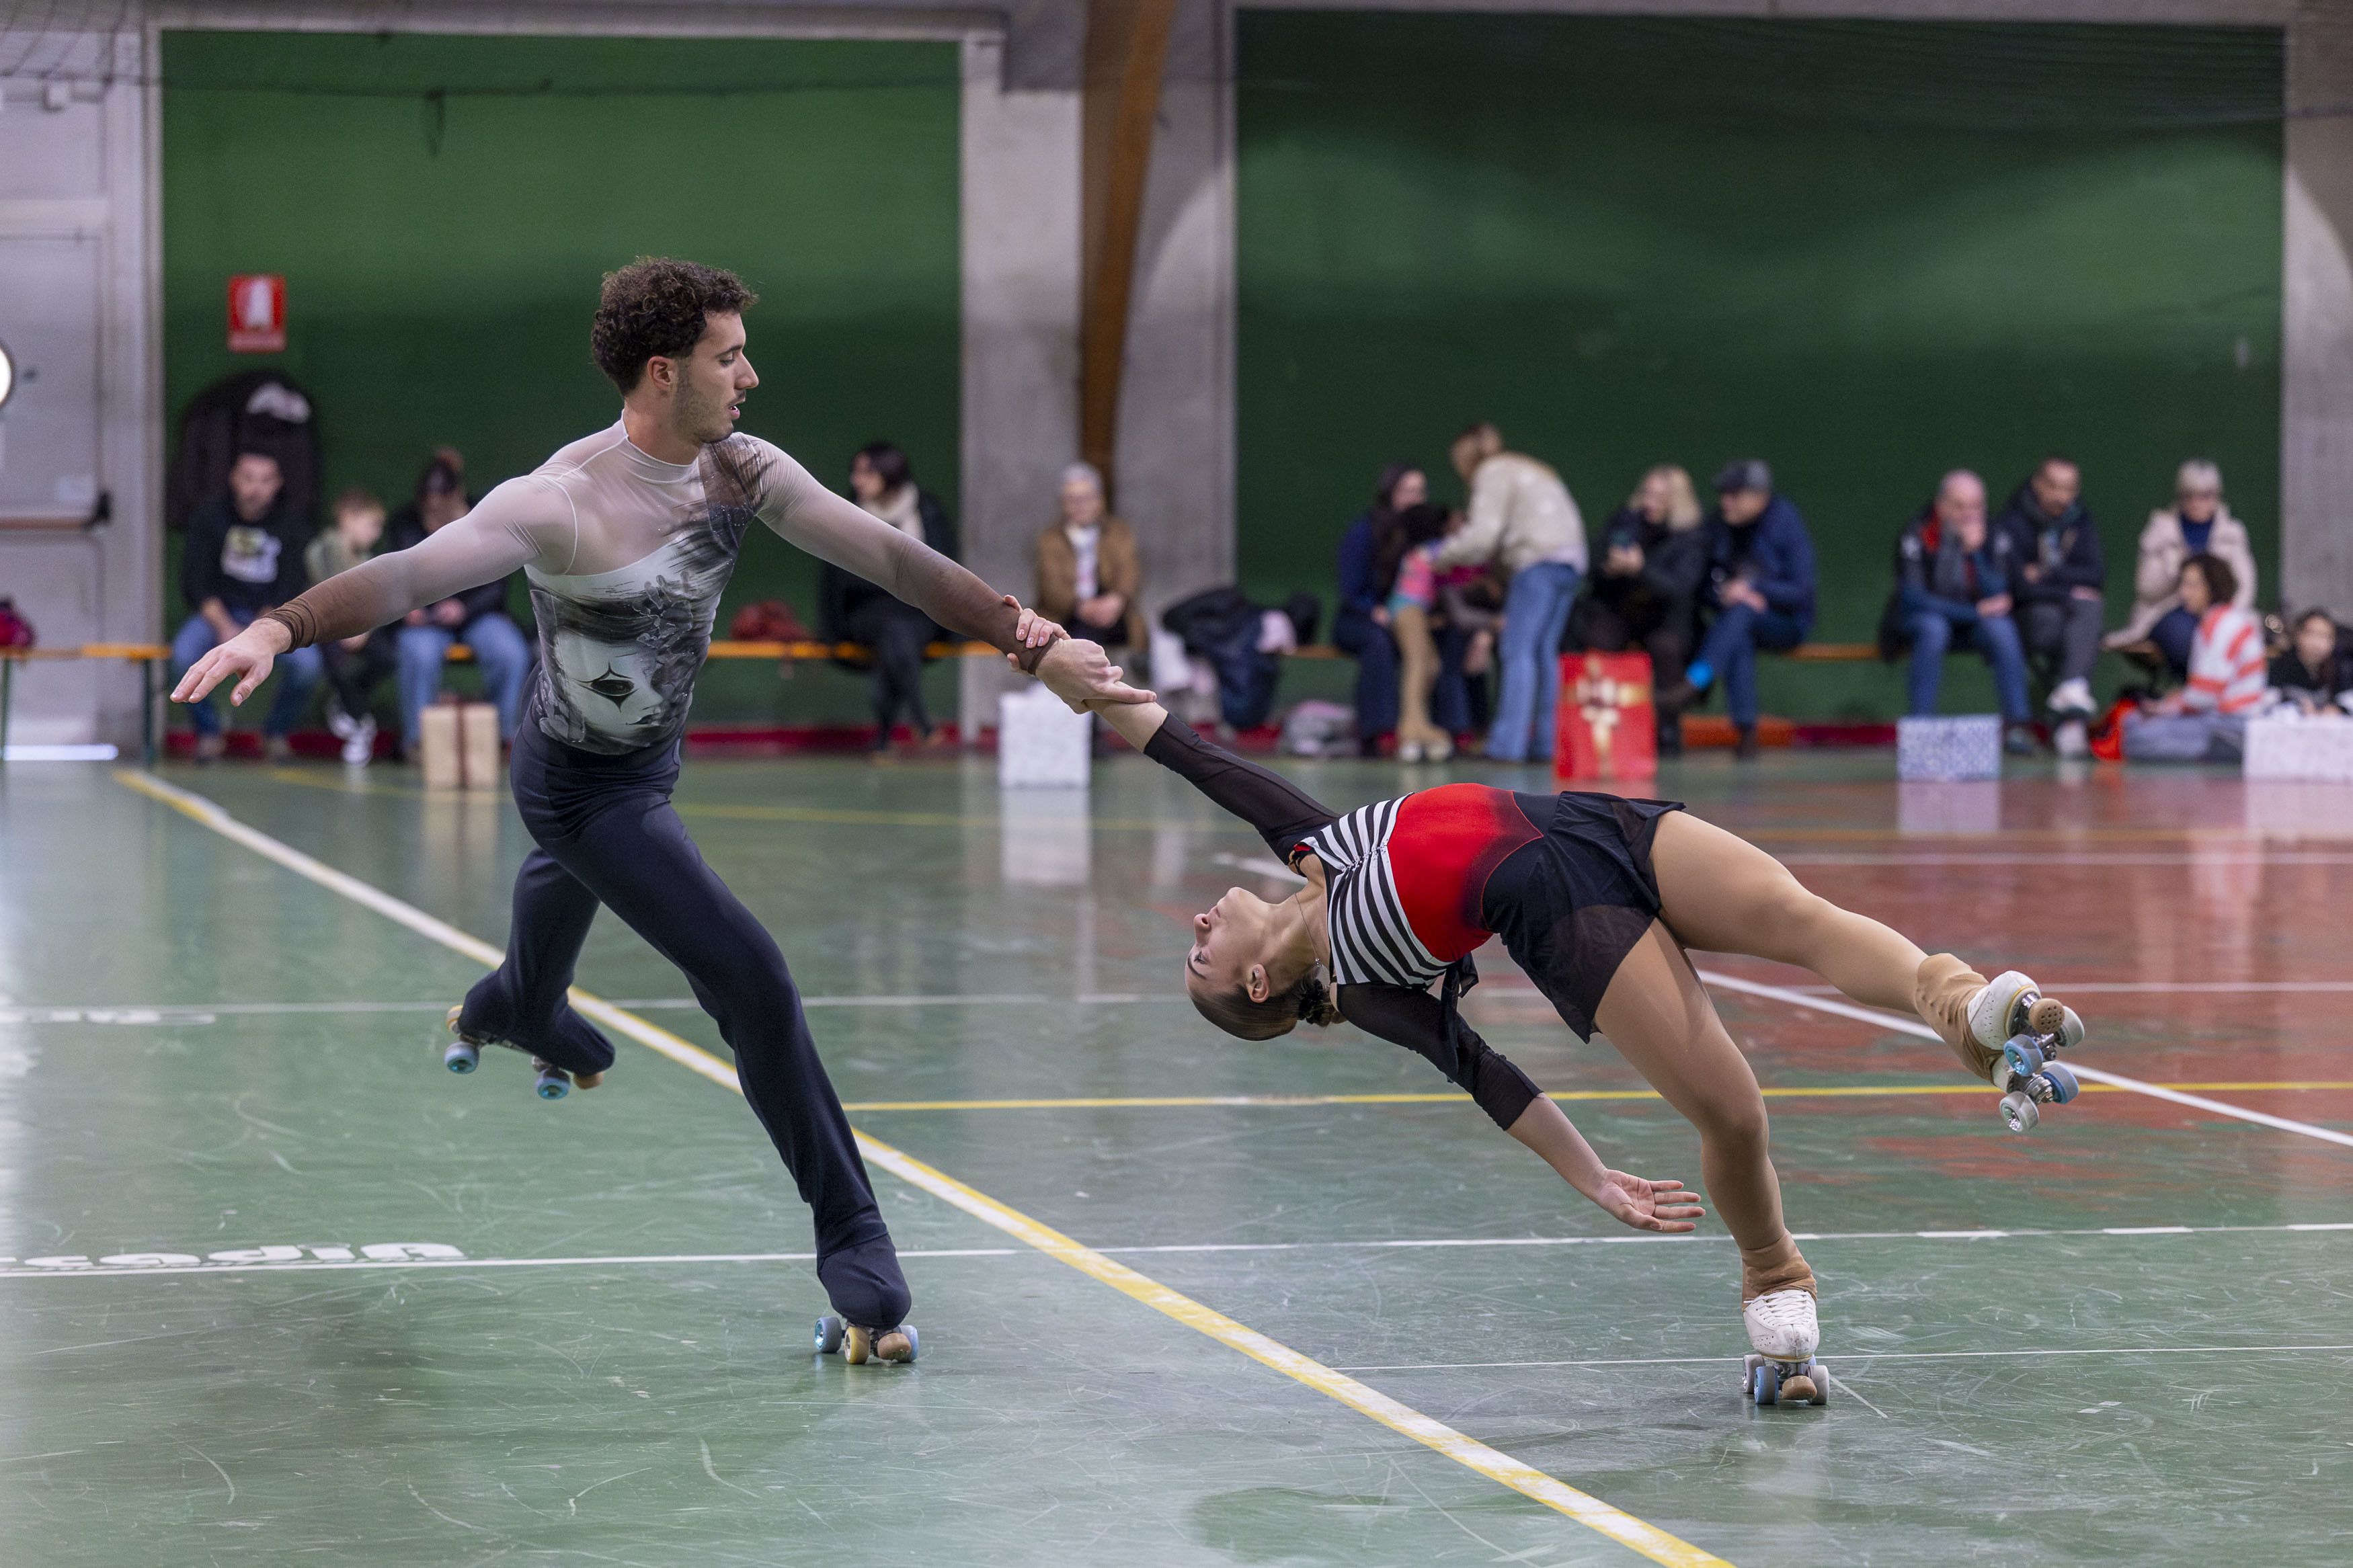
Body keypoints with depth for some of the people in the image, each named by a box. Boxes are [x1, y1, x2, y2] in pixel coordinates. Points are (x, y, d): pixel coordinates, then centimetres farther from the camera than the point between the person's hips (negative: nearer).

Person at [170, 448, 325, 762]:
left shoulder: (292, 527, 0)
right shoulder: (210, 517, -1)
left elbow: (289, 591, -5)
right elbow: (195, 583, -5)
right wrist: (225, 627, -20)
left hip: (273, 616, 0)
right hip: (218, 612, 0)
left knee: (308, 662, -30)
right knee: (185, 654, -33)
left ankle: (276, 732, -1)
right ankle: (208, 733, -7)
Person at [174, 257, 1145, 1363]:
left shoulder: (741, 472, -12)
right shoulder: (563, 504, -32)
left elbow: (892, 558, -13)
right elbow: (410, 574, -42)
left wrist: (1039, 649, -18)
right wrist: (279, 628, -58)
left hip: (651, 755, 8)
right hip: (583, 789, -8)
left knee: (567, 882, 39)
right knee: (754, 985, -17)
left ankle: (511, 1011, 74)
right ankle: (852, 1246, -10)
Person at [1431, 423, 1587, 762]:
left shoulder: (1492, 472, 2)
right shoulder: (1527, 470, 30)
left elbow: (1484, 534, -8)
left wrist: (1445, 555, 6)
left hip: (1539, 562, -9)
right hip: (1569, 560, 9)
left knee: (1519, 651, -10)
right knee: (1544, 652, 8)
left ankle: (1509, 744, -16)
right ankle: (1545, 743, 3)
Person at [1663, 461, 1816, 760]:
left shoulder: (1786, 525, -10)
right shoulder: (1719, 526, 1)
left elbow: (1800, 592, -14)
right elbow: (1704, 588, 4)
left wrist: (1753, 589, -26)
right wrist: (1724, 595, -18)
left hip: (1787, 624, -3)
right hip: (1740, 623, 3)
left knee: (1740, 612, -36)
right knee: (1738, 639, -35)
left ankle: (1694, 683, -52)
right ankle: (1746, 731, -42)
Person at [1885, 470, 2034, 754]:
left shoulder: (1993, 538, -5)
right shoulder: (1916, 536, -14)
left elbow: (1996, 597, -14)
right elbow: (1913, 597, -20)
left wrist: (1975, 552, -28)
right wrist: (1975, 611, -23)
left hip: (1973, 625, 3)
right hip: (1917, 621, -3)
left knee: (2002, 628, -29)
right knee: (1933, 626, -36)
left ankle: (2016, 723, -28)